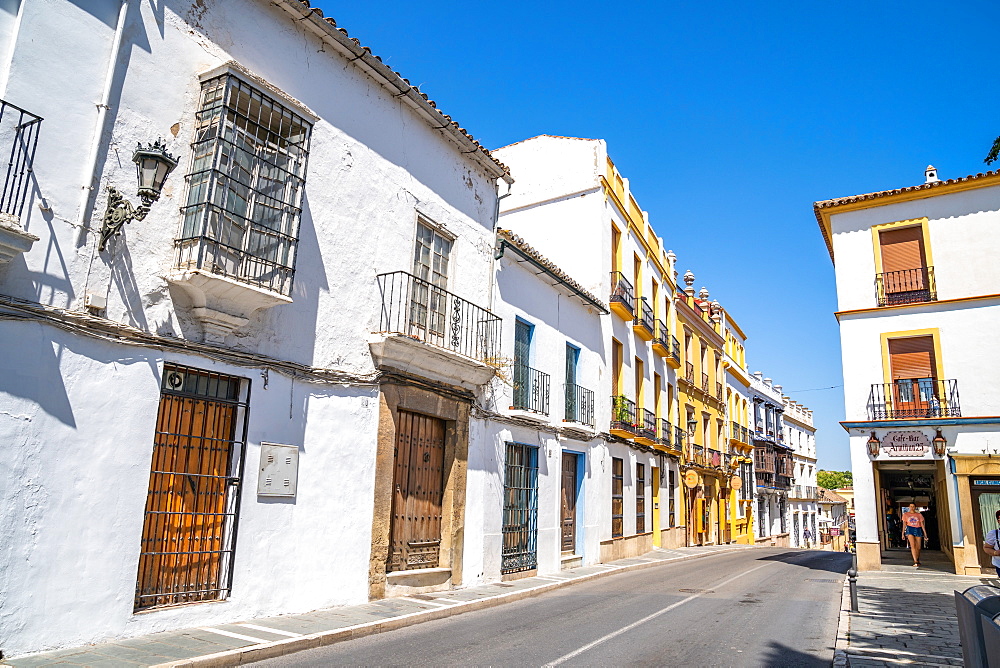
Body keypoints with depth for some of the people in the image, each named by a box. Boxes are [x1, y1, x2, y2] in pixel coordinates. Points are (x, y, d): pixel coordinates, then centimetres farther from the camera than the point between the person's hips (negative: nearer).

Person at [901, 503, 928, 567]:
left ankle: (917, 560, 27)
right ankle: (915, 562, -23)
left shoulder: (919, 515, 8)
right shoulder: (905, 514, 10)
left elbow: (922, 525, 8)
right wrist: (903, 534, 7)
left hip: (918, 530, 1)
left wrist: (925, 534, 2)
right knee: (913, 545, -18)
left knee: (918, 547, 3)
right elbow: (904, 524, 11)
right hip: (910, 529, -1)